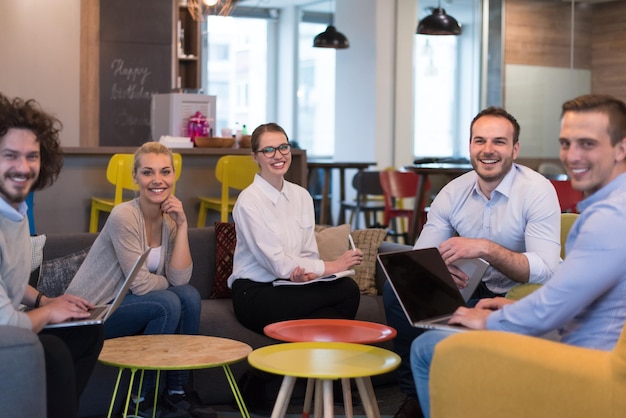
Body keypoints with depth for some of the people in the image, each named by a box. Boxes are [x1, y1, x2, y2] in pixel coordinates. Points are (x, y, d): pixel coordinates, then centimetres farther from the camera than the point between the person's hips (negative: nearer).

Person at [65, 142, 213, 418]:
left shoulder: (170, 218, 0)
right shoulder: (124, 216, -22)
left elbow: (179, 278, -11)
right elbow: (141, 284, -22)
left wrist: (181, 225, -15)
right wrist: (168, 283, -3)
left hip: (124, 303, 7)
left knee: (189, 296, -12)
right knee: (168, 303, -23)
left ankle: (178, 390, -1)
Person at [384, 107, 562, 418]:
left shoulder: (537, 191, -15)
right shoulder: (454, 192, 0)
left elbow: (546, 271, -25)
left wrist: (485, 248, -37)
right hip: (468, 291, 6)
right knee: (397, 287, -13)